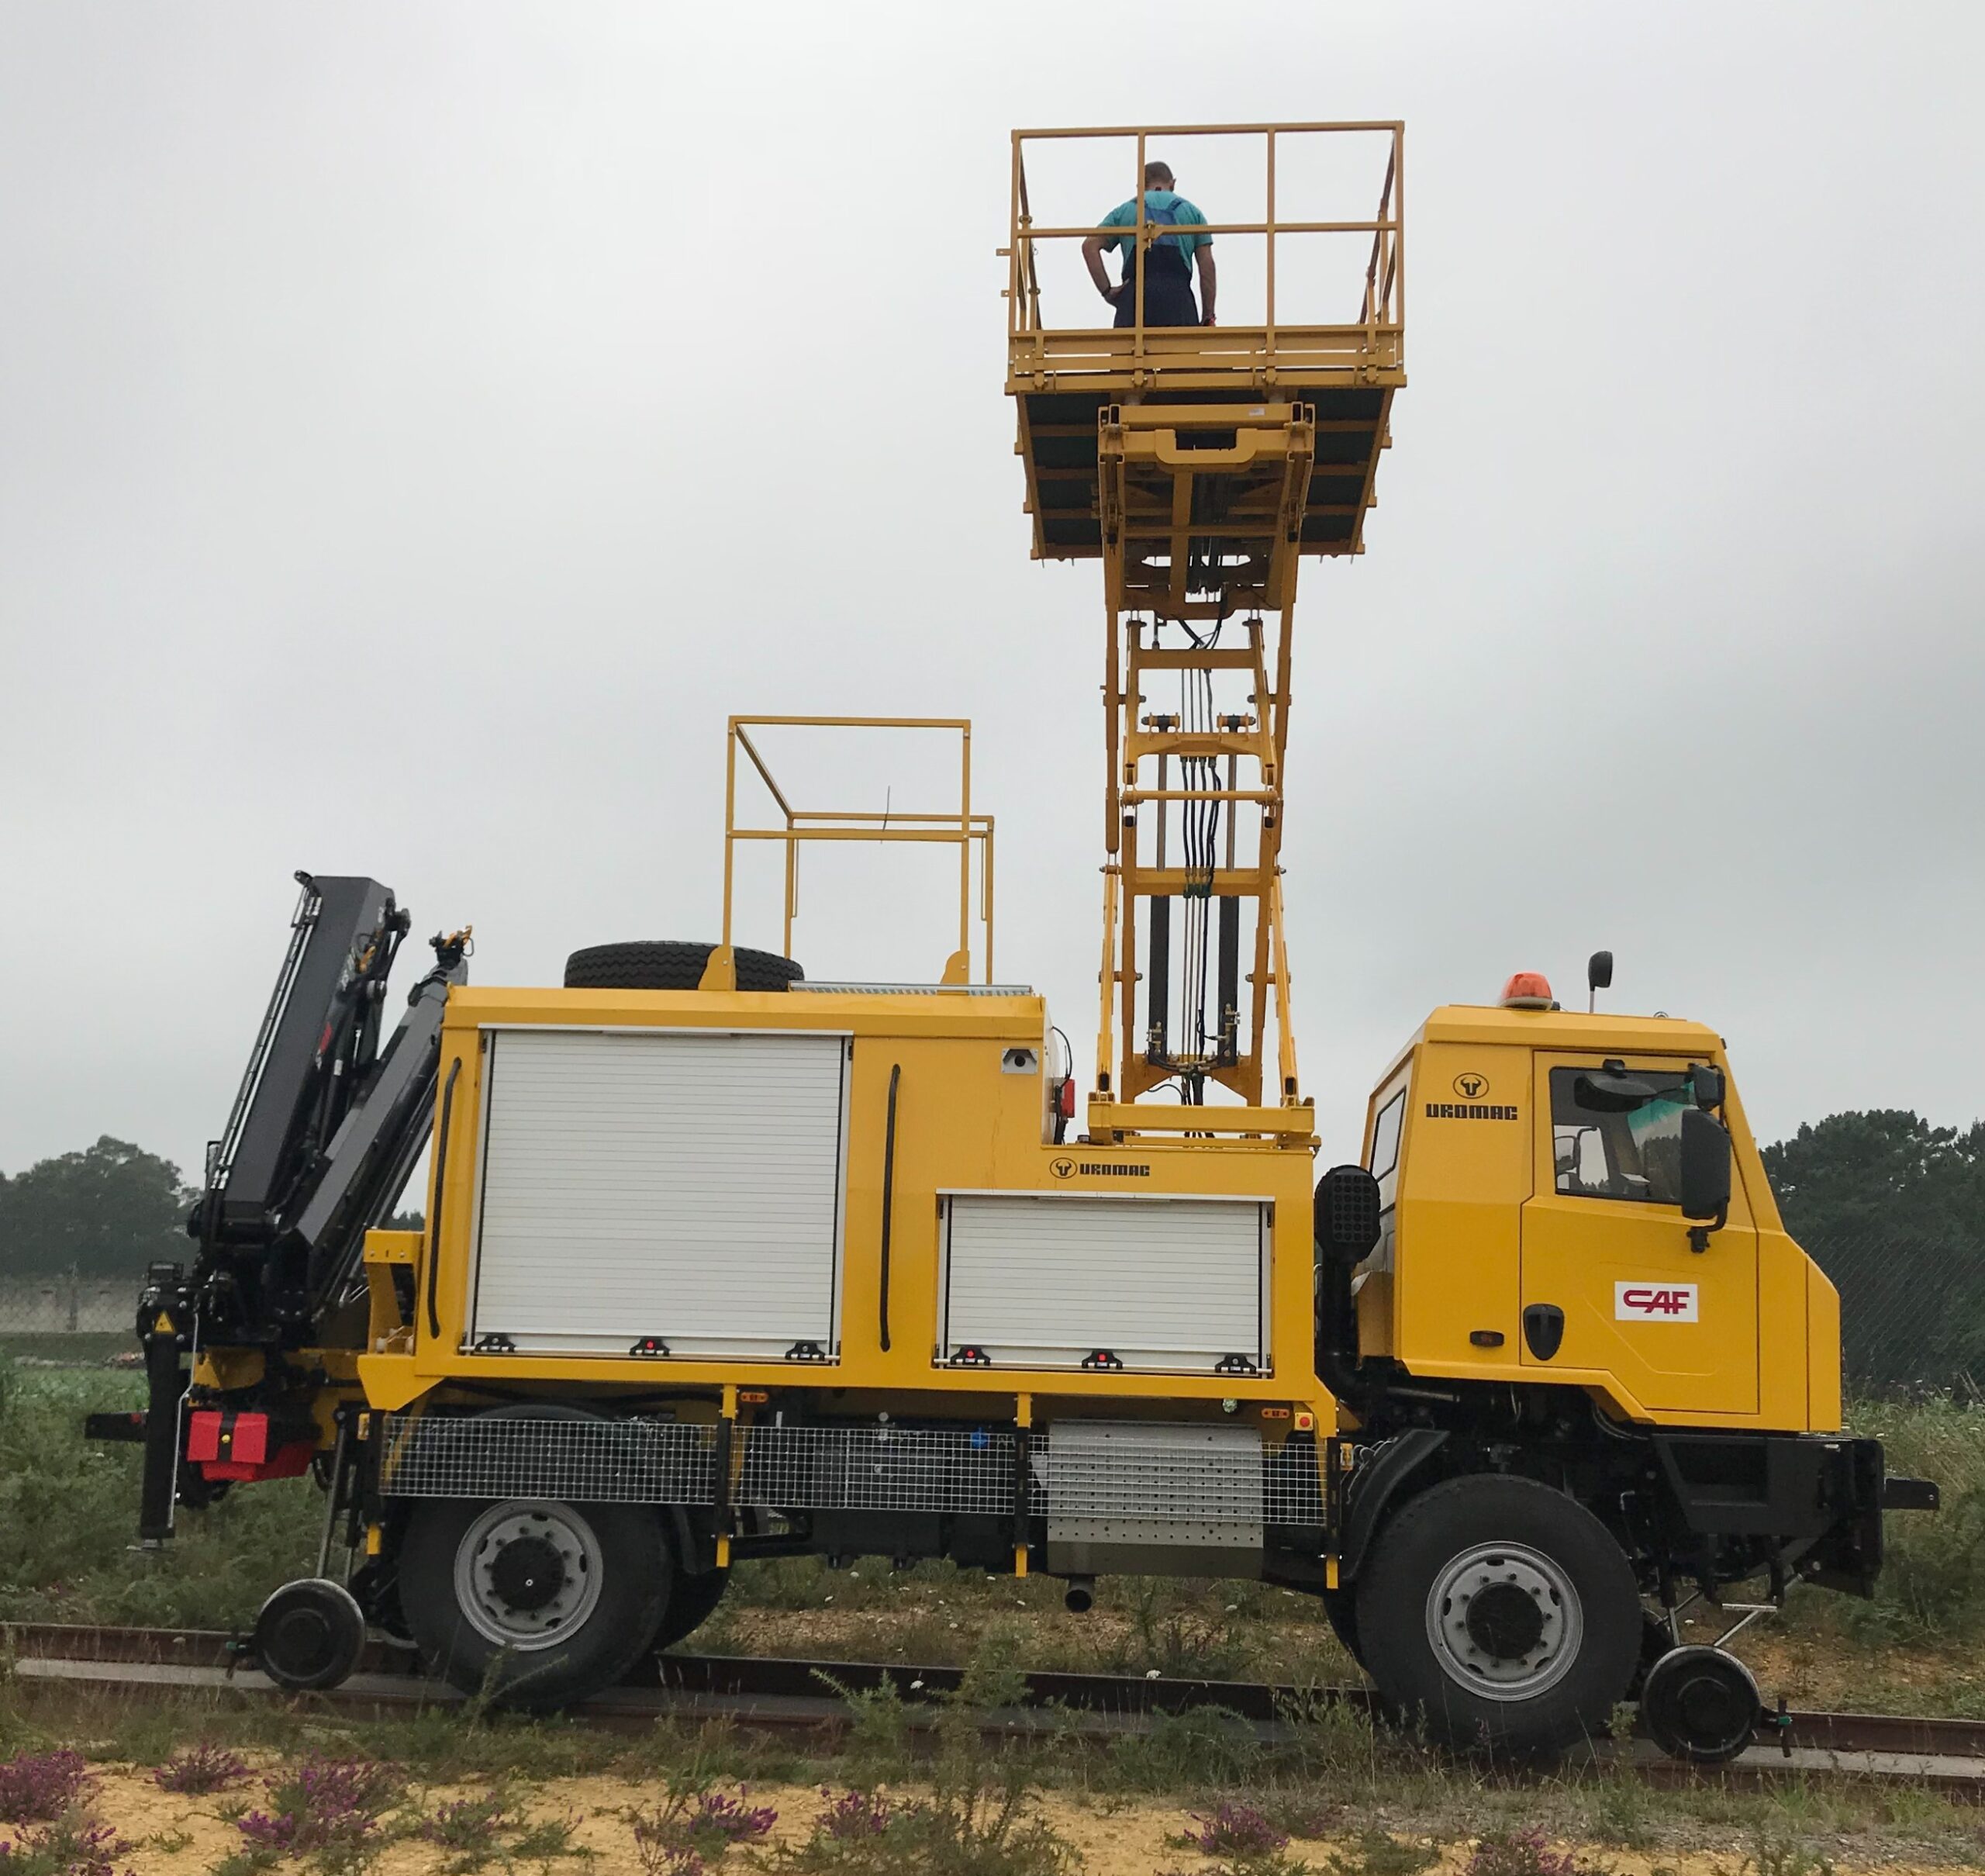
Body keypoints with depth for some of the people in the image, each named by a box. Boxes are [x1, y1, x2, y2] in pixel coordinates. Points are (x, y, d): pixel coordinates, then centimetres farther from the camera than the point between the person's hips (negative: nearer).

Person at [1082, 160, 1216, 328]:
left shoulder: (1124, 211, 20)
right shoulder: (1191, 211, 19)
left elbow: (1090, 246, 6)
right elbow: (1206, 266, 10)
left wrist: (1106, 291, 4)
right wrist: (1208, 316, 10)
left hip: (1134, 297, 1)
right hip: (1178, 299, -1)